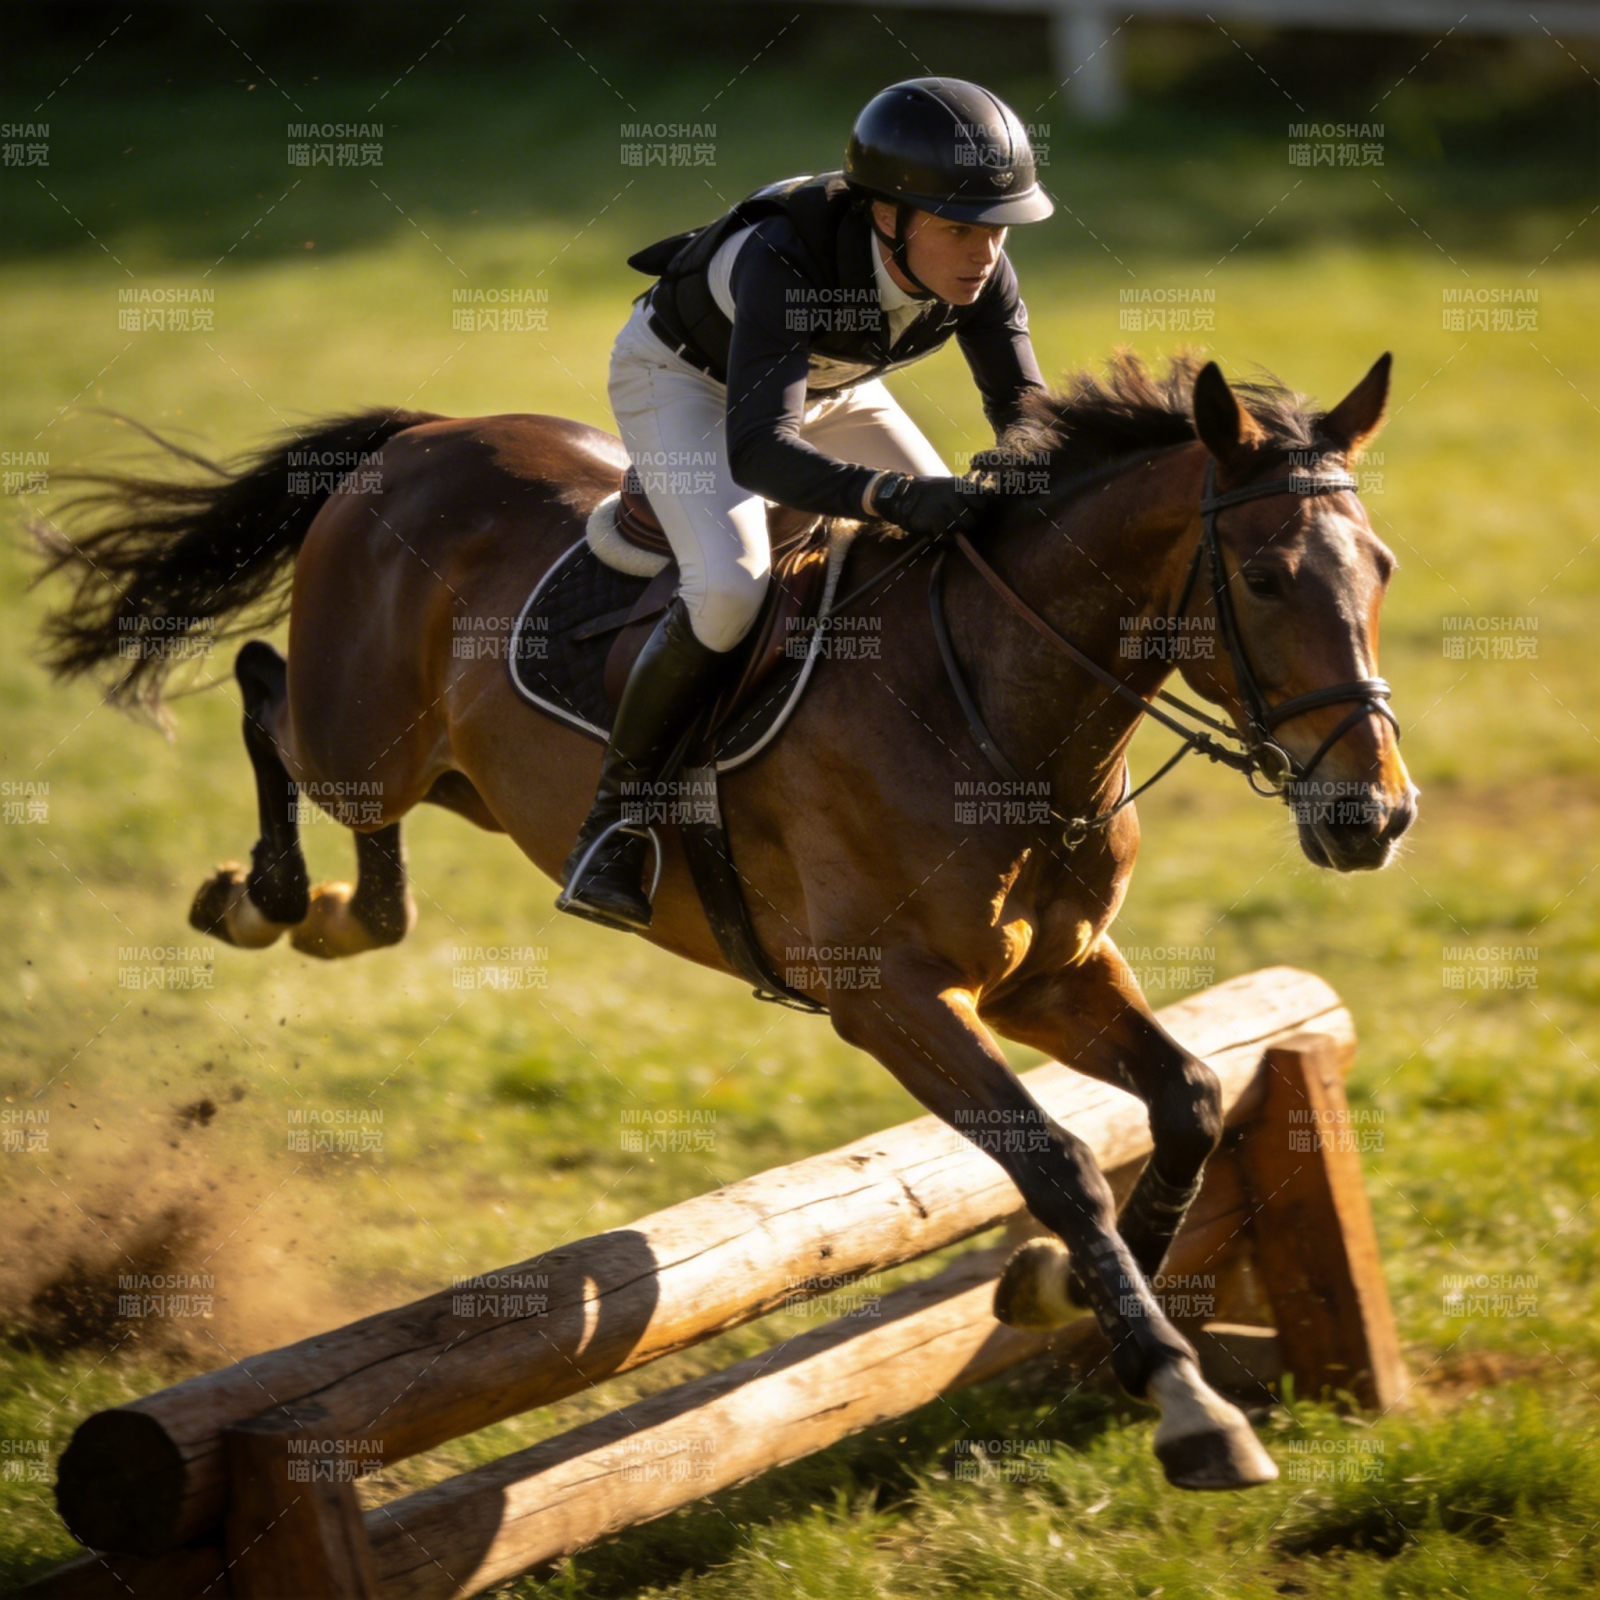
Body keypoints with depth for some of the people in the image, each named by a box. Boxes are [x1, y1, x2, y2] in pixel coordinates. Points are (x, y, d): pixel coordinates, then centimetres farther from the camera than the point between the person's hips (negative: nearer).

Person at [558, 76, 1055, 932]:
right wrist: (896, 497, -66)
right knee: (730, 588, -29)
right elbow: (757, 447, -52)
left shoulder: (977, 269, -27)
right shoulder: (787, 260, -43)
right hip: (682, 375, -6)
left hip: (829, 382, 6)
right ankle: (612, 816, -11)